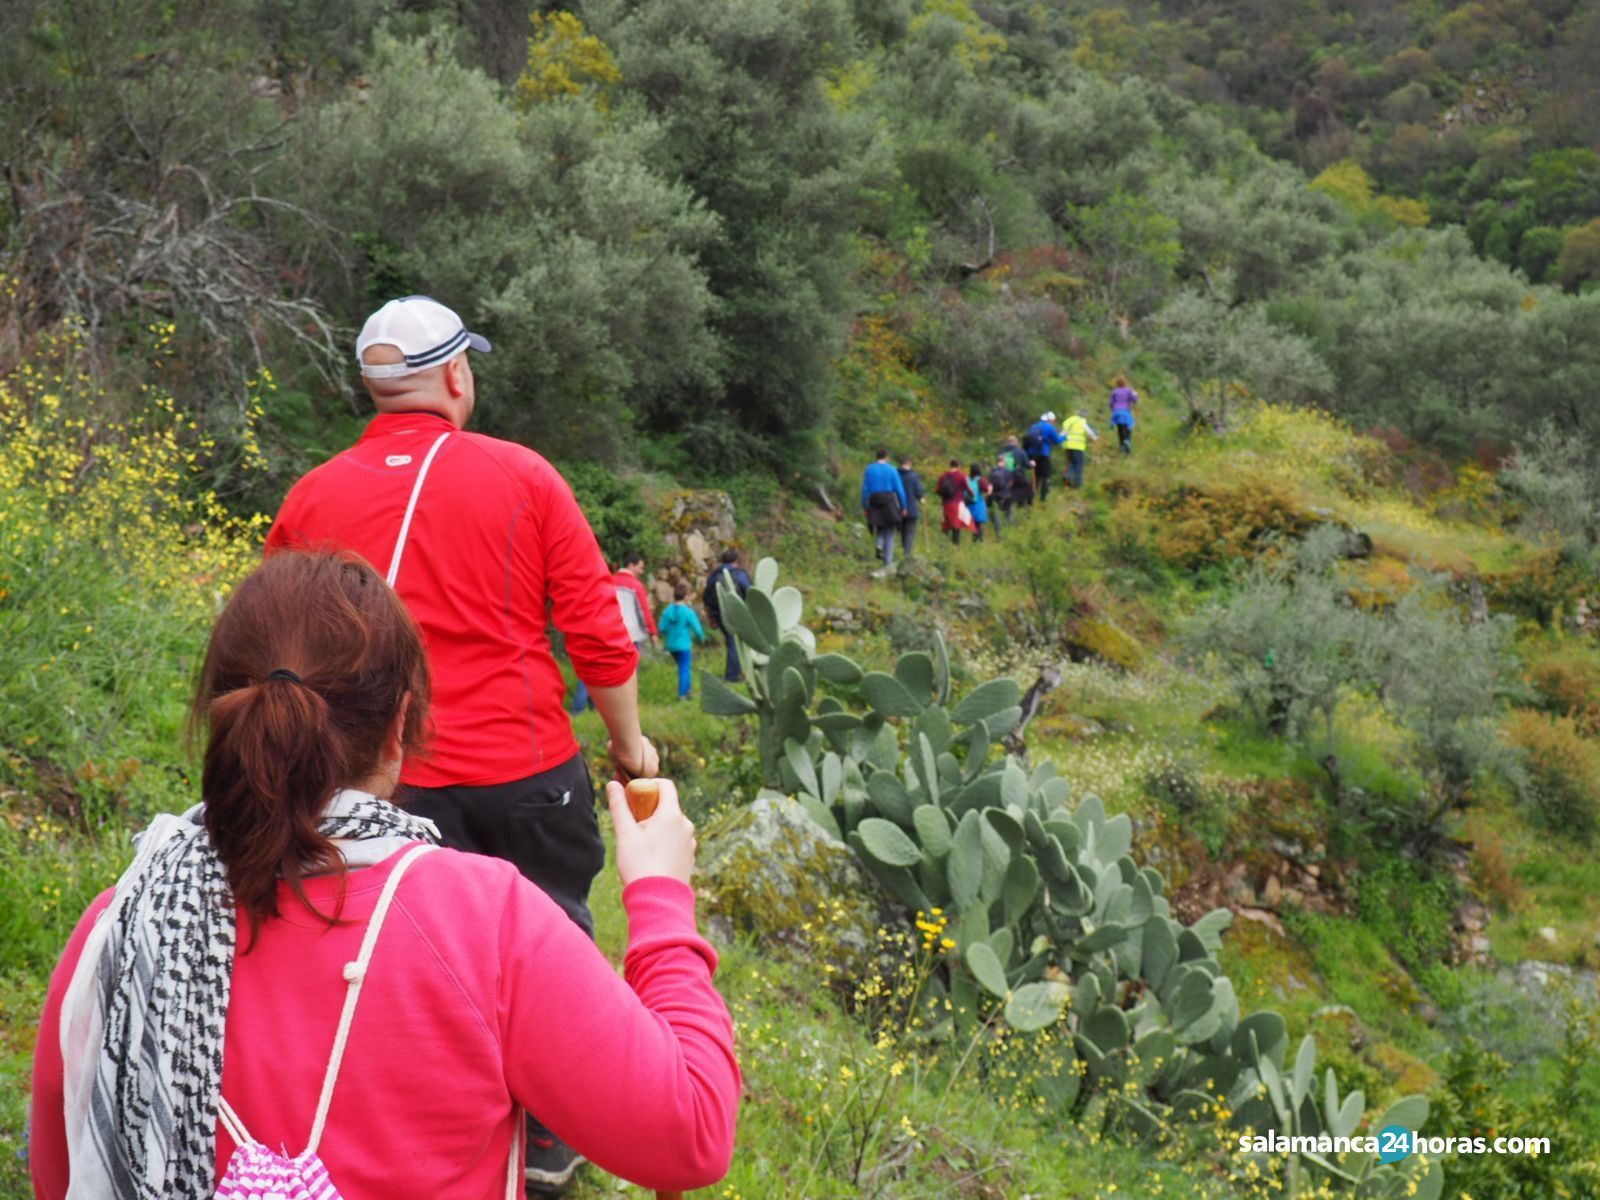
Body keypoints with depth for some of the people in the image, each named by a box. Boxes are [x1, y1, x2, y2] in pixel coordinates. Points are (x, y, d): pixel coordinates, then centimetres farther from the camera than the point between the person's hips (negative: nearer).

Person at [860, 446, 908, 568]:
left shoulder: (868, 470, 4)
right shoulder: (892, 470, -2)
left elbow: (865, 490, 0)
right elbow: (899, 489, -4)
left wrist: (864, 507, 6)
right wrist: (903, 507, 3)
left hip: (874, 504, 2)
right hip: (890, 503, -2)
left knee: (880, 529, 21)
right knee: (889, 533, 6)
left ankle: (879, 546, -10)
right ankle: (888, 561, 1)